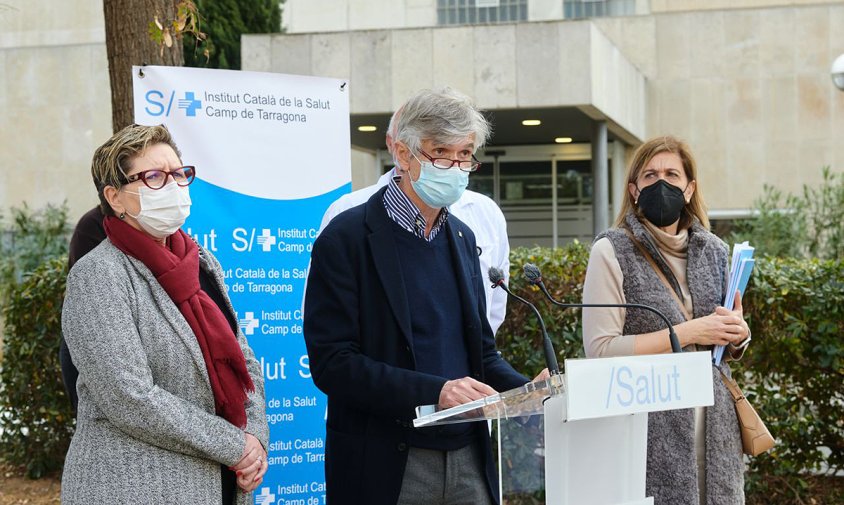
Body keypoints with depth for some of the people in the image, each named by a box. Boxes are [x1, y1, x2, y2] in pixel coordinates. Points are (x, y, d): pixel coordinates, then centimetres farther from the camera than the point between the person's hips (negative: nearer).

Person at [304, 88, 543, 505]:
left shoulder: (461, 238, 12)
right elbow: (331, 361, -15)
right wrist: (434, 391, -24)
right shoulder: (347, 238, -9)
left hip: (468, 458, 6)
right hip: (386, 468, -6)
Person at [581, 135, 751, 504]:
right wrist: (687, 332, -15)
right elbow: (600, 350, -14)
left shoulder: (713, 250, 10)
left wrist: (738, 335, -2)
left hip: (713, 427, 5)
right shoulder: (612, 251, -6)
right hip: (650, 429, -5)